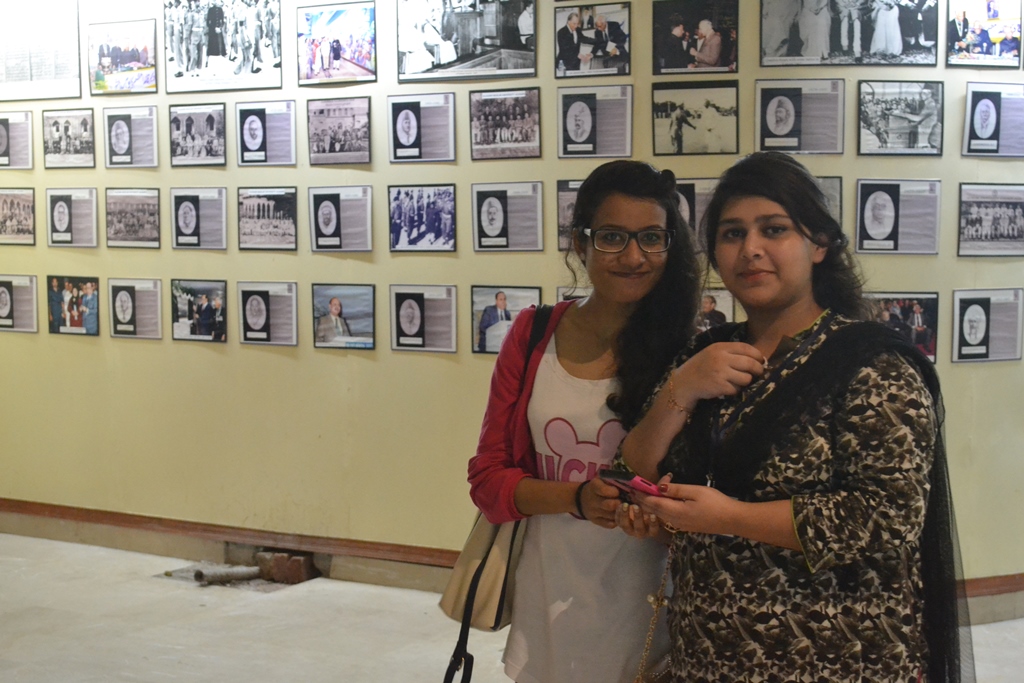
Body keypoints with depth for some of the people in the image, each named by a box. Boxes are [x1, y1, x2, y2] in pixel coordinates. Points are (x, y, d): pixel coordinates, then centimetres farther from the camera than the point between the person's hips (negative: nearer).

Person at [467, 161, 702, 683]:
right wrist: (577, 497, -16)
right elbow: (488, 479, 1)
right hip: (549, 602, 3)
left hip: (646, 604, -2)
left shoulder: (690, 346, -8)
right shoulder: (534, 334, -1)